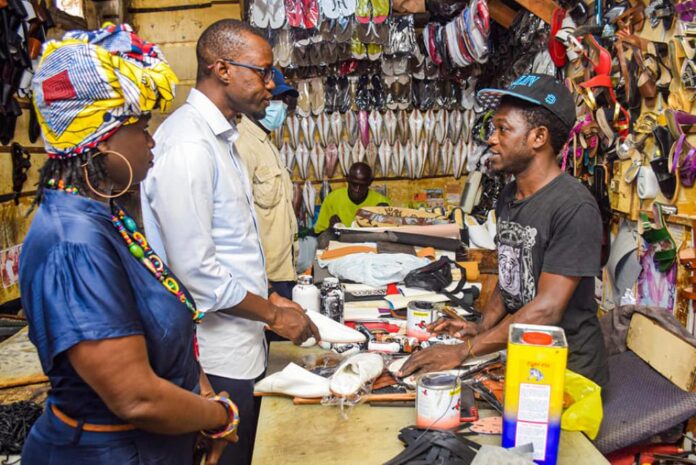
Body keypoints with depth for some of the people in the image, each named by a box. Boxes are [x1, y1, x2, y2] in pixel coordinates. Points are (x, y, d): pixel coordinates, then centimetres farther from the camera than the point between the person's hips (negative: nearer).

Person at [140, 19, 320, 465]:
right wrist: (273, 315, -14)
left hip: (241, 345, 9)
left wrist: (268, 297, 11)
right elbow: (195, 270, -24)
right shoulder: (188, 147, -22)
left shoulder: (220, 136, 9)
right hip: (217, 359, -9)